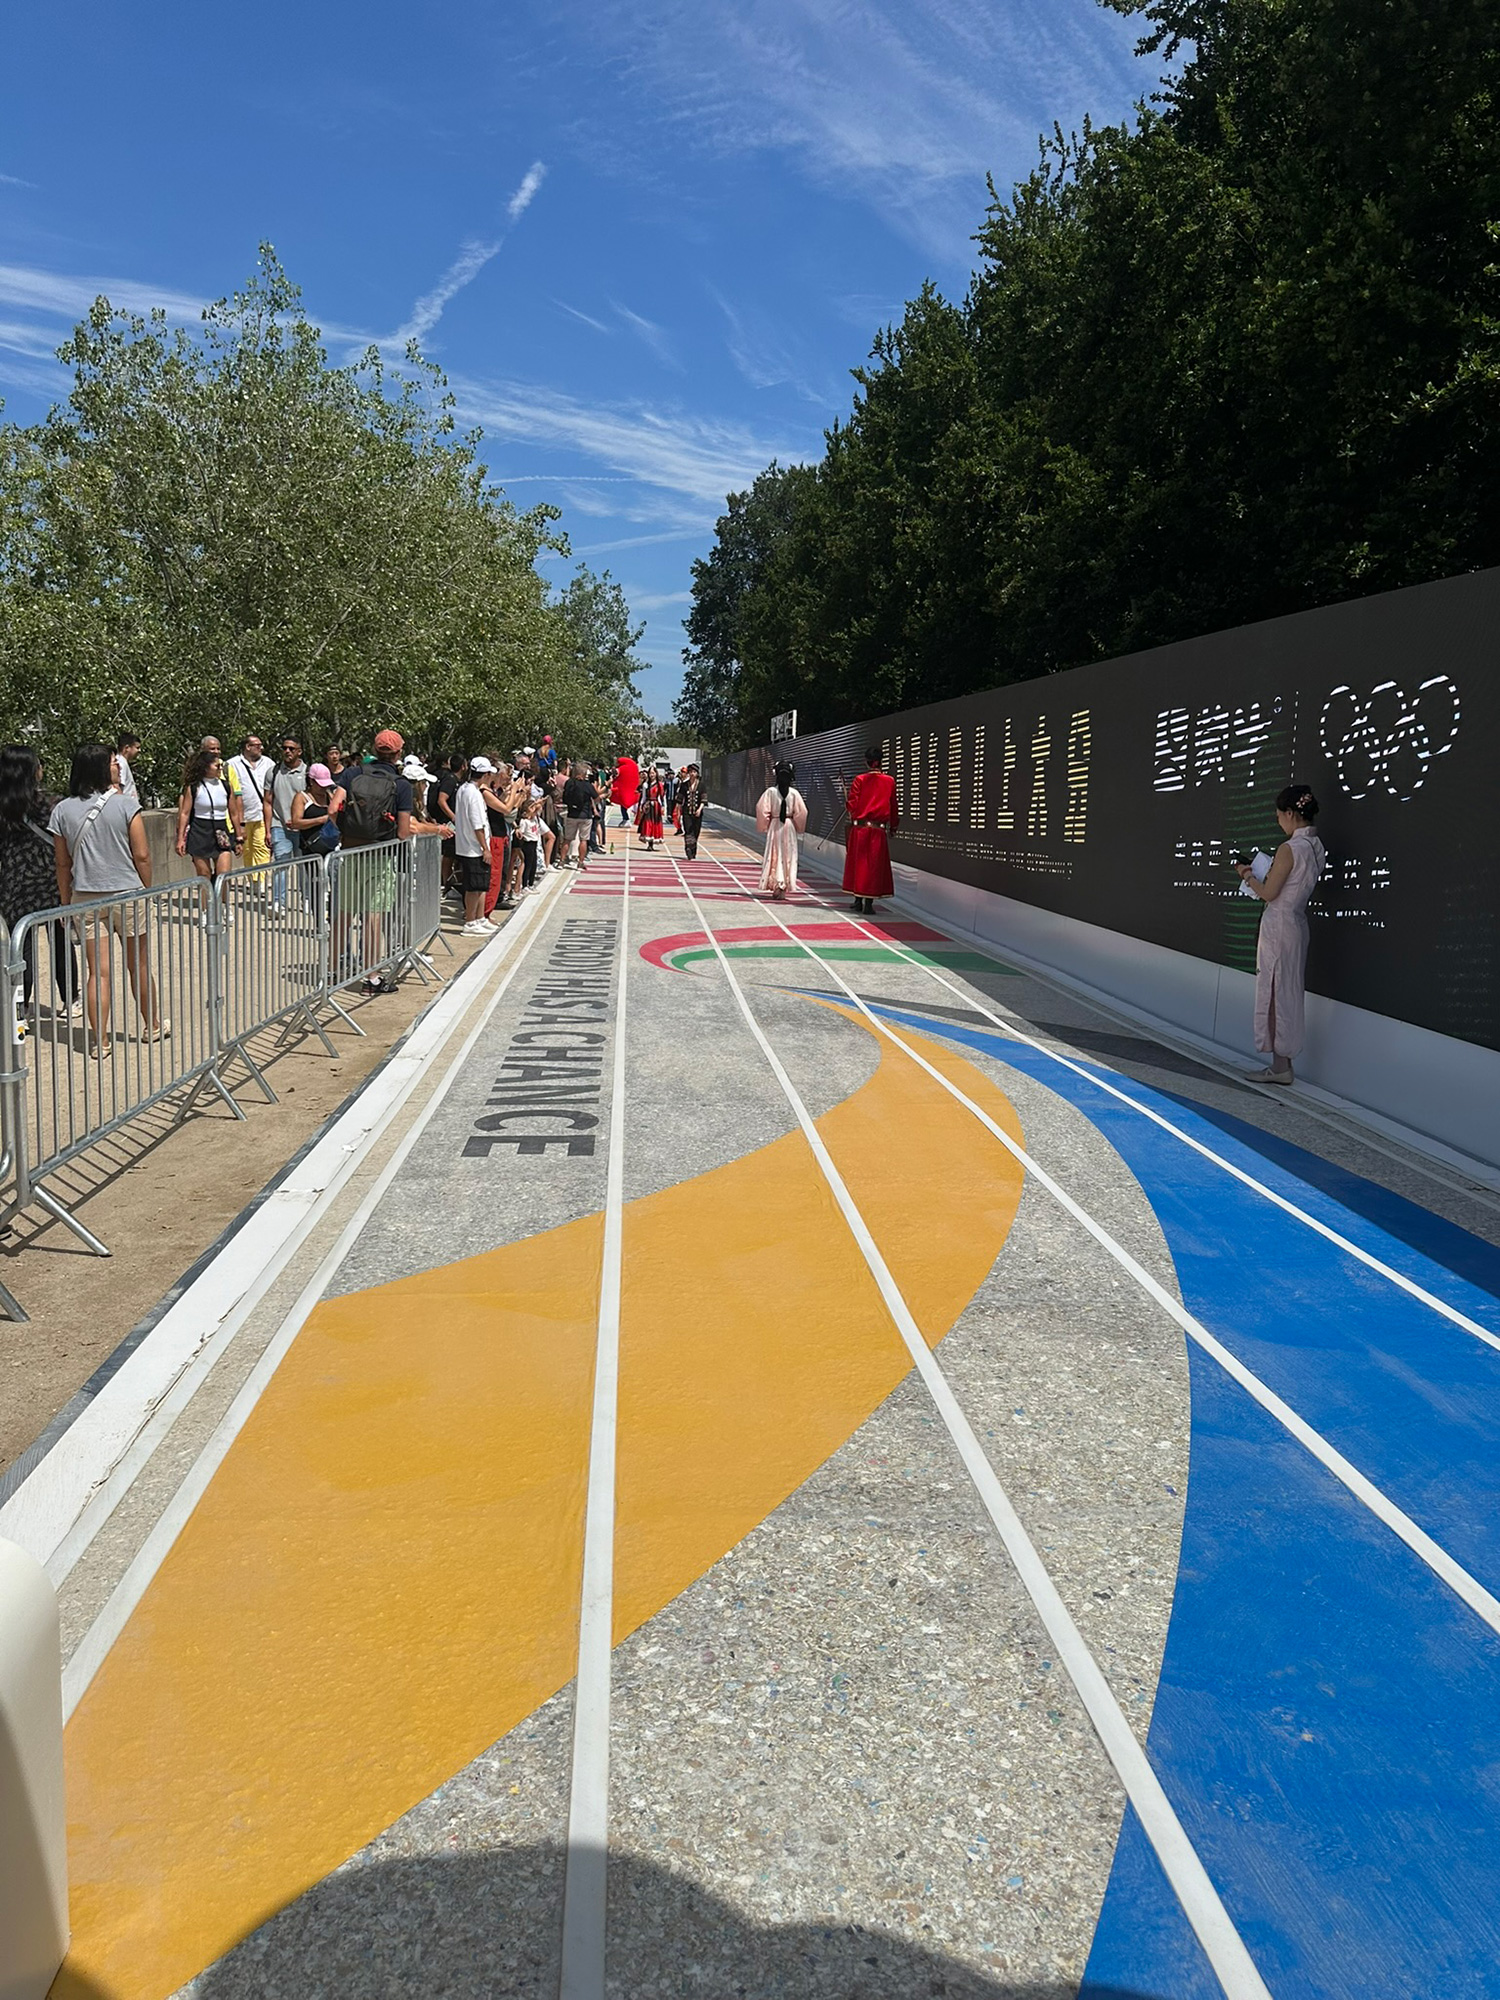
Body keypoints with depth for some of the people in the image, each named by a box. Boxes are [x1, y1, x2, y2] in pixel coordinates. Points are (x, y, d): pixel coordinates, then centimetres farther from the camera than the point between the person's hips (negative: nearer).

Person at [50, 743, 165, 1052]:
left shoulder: (62, 810, 0)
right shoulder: (125, 805, -9)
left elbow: (62, 863, 4)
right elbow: (141, 856, -7)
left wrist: (65, 902, 13)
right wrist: (147, 890, 6)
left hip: (85, 898, 2)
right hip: (127, 894, -2)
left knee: (98, 971, 4)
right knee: (138, 965, 13)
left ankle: (99, 1041, 4)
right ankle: (152, 1026, 28)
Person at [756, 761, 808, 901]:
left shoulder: (771, 791, -8)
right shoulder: (794, 793, -5)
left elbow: (762, 810, -10)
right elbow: (801, 812, -5)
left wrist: (764, 826, 4)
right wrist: (798, 826, 11)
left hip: (774, 826, -1)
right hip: (789, 826, 1)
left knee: (774, 856, 6)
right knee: (788, 857, 7)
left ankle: (775, 886, 1)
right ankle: (783, 889, 5)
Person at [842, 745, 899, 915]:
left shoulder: (859, 780, -5)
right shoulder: (889, 781, -1)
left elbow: (851, 805, -4)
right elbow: (894, 806, 5)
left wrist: (846, 804, 19)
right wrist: (893, 826, 17)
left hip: (859, 828, 0)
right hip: (880, 830, 0)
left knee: (858, 863, 12)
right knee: (875, 865, 3)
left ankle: (858, 900, 17)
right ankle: (868, 903, -1)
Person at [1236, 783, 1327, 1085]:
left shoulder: (1290, 848, -18)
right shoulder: (1316, 847, 8)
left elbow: (1268, 893, -14)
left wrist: (1247, 875, 1)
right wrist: (1264, 873, 18)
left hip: (1279, 925, -9)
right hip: (1298, 924, 9)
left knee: (1274, 992, -2)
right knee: (1289, 993, 13)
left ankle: (1280, 1066, 3)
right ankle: (1284, 1062, 19)